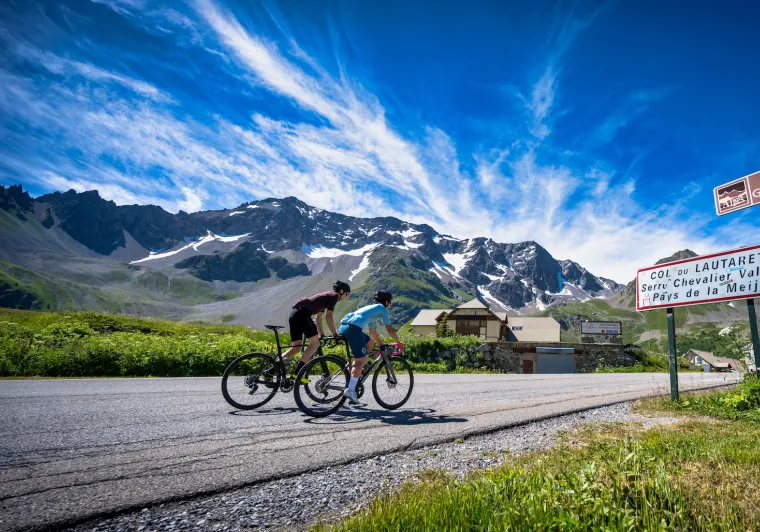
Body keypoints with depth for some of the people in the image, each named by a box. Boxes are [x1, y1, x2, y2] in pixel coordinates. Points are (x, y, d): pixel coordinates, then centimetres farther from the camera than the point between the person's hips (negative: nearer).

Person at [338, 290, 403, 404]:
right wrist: (398, 342, 25)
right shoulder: (382, 309, 13)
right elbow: (390, 329, 12)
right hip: (353, 328, -8)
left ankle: (356, 369, 18)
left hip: (343, 327, 9)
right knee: (360, 360, -5)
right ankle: (350, 390, -14)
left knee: (370, 343, 26)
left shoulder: (371, 309, 35)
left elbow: (373, 333, 39)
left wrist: (382, 344, 42)